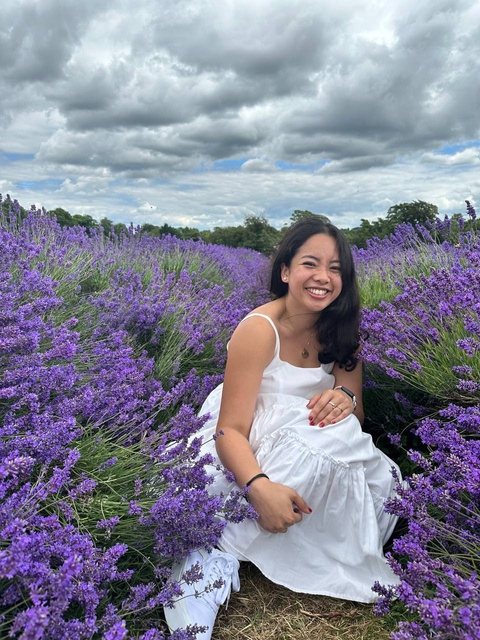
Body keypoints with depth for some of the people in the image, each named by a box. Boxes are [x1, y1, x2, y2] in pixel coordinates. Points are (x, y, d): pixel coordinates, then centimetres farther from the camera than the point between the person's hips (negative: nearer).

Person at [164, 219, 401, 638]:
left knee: (382, 477, -20)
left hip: (312, 444, 6)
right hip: (248, 454, -6)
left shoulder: (339, 330, -2)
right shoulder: (259, 330, -21)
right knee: (325, 438, -33)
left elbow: (357, 416, 1)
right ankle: (222, 554, -26)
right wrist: (260, 487, -43)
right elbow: (230, 430, -24)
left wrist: (346, 396, -24)